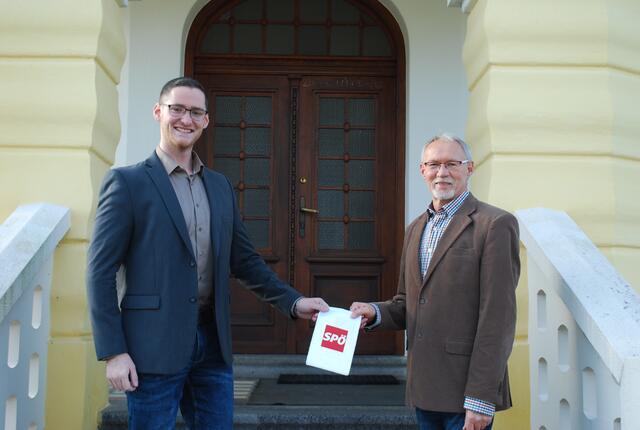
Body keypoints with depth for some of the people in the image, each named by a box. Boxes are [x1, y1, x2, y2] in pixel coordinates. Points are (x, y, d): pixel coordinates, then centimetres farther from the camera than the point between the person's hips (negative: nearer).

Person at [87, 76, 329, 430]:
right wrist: (113, 352, -13)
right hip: (155, 347, -5)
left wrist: (293, 302, 4)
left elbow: (245, 261, 17)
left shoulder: (220, 186, 14)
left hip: (212, 343, 5)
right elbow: (100, 272, -7)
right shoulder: (127, 182, -3)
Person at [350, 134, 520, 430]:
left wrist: (481, 398, -17)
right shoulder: (416, 228, 15)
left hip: (466, 390, -6)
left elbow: (498, 317, -13)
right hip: (424, 391, 7)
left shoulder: (495, 224, -8)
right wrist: (375, 313, -2)